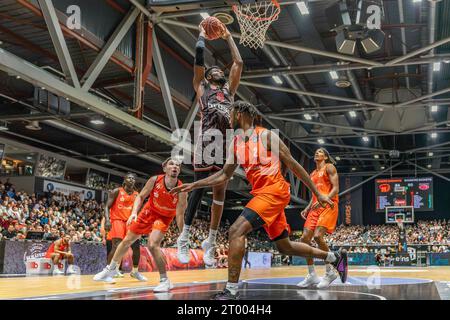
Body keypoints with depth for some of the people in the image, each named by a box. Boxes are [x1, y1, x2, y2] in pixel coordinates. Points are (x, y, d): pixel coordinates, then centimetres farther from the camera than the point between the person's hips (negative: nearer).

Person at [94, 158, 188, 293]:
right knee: (127, 241, 13)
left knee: (153, 245, -26)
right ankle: (110, 269, 35)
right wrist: (134, 212, -24)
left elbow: (179, 215, -21)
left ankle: (165, 281, -12)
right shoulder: (155, 180, -24)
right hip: (149, 211, 3)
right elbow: (141, 197, -9)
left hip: (164, 217, -3)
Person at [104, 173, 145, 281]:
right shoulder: (117, 191, -4)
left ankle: (135, 271, 16)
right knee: (117, 246, -20)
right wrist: (107, 220, -21)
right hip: (117, 220, -5)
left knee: (136, 245, 0)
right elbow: (107, 207, -7)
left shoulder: (137, 195, 10)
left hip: (129, 221, 5)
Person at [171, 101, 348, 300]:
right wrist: (194, 185, 12)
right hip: (261, 194, 9)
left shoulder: (266, 136, -8)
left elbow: (293, 165, -6)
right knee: (285, 247, 17)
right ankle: (335, 257, 34)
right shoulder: (236, 144, 13)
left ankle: (231, 291, -18)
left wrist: (318, 194, -4)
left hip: (274, 191, -9)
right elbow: (224, 175, 20)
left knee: (236, 231, -21)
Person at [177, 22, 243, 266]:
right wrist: (203, 34, 25)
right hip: (207, 139, -4)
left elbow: (238, 63, 27)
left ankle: (210, 244, 10)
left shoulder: (229, 89, 28)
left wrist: (228, 38, 35)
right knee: (199, 189, -6)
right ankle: (184, 239, 3)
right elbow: (199, 56, 11)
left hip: (226, 141, 4)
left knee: (220, 193, 4)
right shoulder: (201, 86, 18)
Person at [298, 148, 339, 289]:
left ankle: (330, 272, -10)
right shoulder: (313, 174, 23)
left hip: (328, 205, -8)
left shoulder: (329, 167, 1)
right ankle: (312, 275, 2)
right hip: (316, 207, 8)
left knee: (318, 236, -24)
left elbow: (336, 188, -9)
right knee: (304, 238, -5)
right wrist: (307, 208, 13)